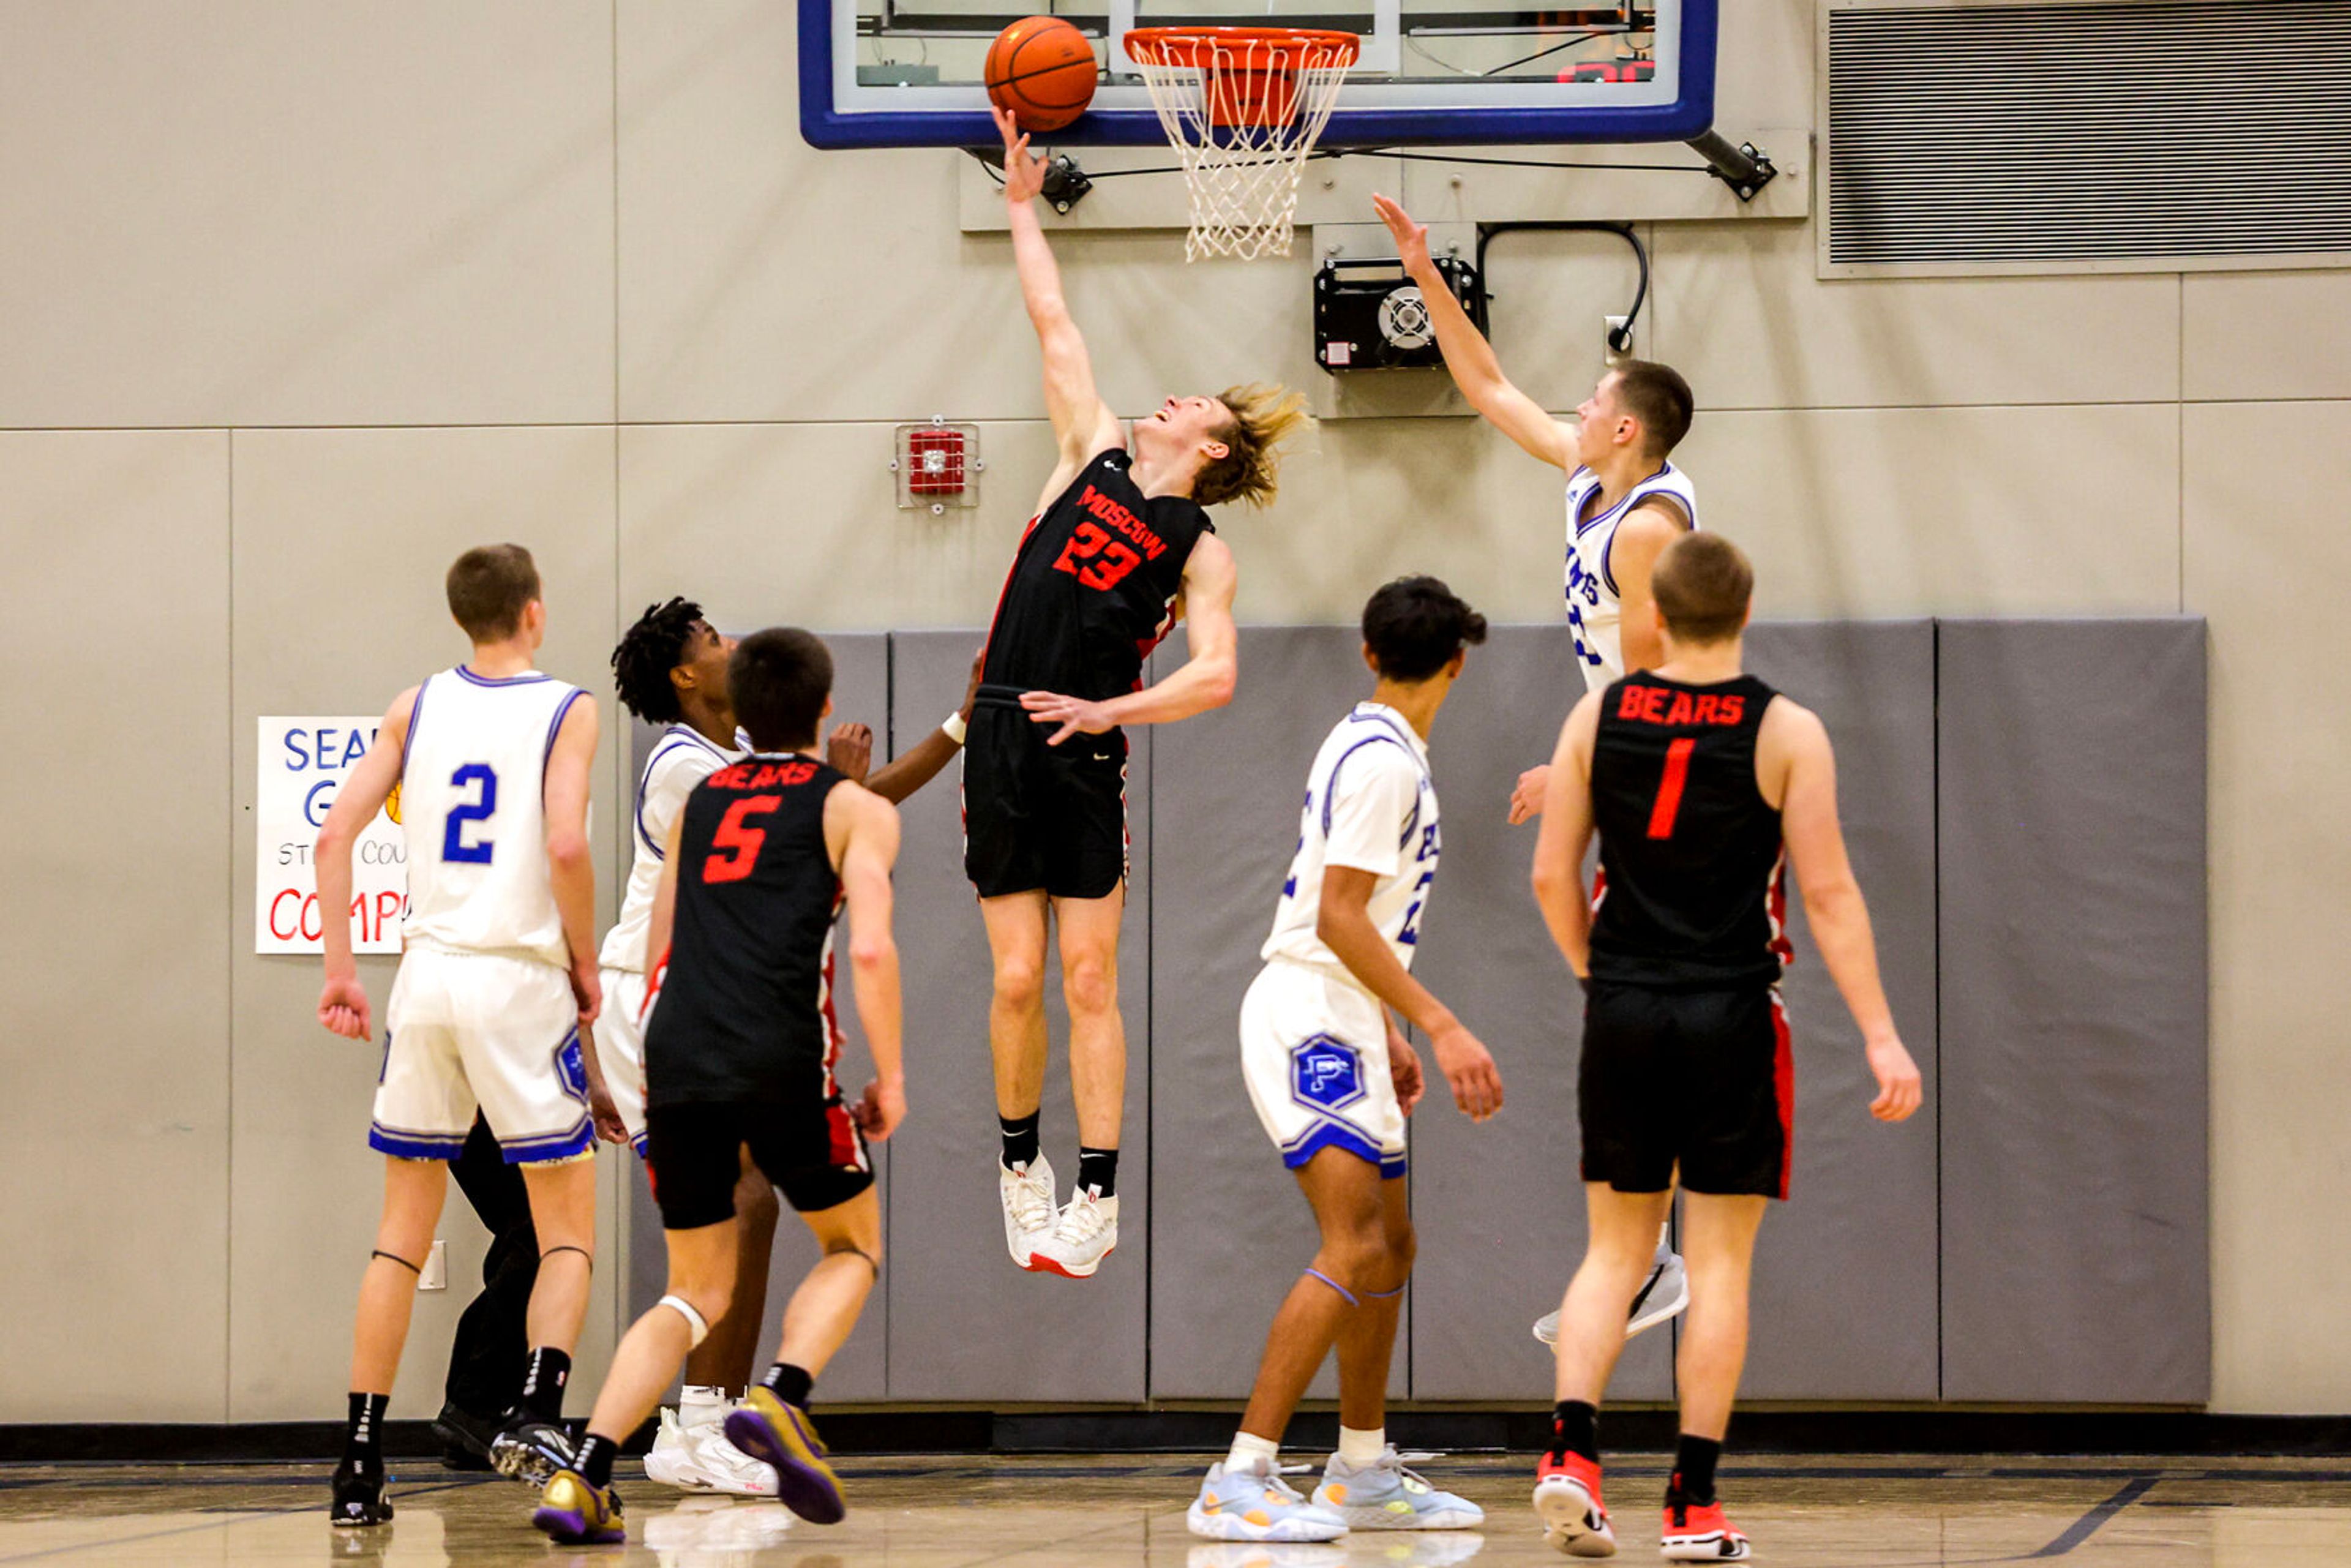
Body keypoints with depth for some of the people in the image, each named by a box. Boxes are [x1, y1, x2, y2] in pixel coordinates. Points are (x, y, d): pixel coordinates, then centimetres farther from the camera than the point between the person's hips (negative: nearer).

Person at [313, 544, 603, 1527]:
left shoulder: (418, 706, 10)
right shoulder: (565, 710, -2)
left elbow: (335, 836, 3)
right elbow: (566, 845, -16)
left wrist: (339, 969, 8)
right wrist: (587, 966, -2)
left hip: (427, 974, 4)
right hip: (519, 977, -4)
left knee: (404, 1227, 11)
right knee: (569, 1227, 6)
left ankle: (359, 1466, 6)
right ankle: (536, 1411, -18)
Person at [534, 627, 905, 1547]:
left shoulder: (698, 803, 23)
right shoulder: (854, 807, 8)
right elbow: (871, 950, -5)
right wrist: (890, 1076, 3)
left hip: (675, 1056, 4)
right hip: (781, 1061, -4)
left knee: (698, 1291, 15)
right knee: (852, 1245, 19)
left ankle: (583, 1476, -3)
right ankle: (780, 1399, -9)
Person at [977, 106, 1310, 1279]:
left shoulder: (1201, 555, 1)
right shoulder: (1097, 454, 11)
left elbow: (1213, 677, -10)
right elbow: (1054, 323, 14)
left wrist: (1104, 713, -18)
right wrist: (1023, 205, 15)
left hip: (1086, 755, -3)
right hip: (1003, 741, 3)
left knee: (1087, 979, -2)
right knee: (1016, 980, 2)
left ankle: (1096, 1199, 1)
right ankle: (1020, 1167, 18)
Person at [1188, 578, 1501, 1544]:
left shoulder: (1377, 748, 16)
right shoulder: (1380, 759, -15)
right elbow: (1338, 917, -21)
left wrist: (1389, 1035, 28)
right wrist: (1440, 1026, -24)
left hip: (1341, 1026, 10)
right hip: (1311, 1019, -10)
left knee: (1390, 1246, 16)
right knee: (1354, 1250, -19)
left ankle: (1365, 1478, 27)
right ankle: (1239, 1485, -24)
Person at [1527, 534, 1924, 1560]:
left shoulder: (1597, 719, 2)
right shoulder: (1786, 732, -5)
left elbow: (1552, 877, 3)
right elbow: (1827, 893, -9)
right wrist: (1880, 1035, -7)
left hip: (1623, 1014, 2)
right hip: (1732, 1015, -2)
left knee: (1615, 1249, 13)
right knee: (1718, 1261, 4)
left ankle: (1572, 1448, -6)